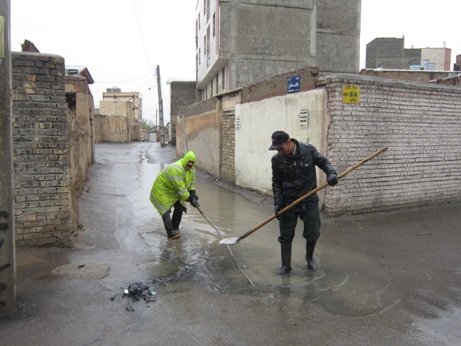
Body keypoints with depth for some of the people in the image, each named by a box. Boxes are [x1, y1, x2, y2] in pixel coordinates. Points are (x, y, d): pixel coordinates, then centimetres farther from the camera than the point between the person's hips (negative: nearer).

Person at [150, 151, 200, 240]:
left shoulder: (191, 169, -4)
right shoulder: (176, 169, -35)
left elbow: (191, 183, 9)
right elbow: (180, 188, -33)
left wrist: (193, 193, -10)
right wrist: (190, 199, -30)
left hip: (174, 191, 9)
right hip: (161, 190, -9)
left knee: (180, 207, 9)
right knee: (166, 210, -15)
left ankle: (175, 228, 23)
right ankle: (171, 233, -14)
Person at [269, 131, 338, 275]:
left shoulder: (308, 150, -13)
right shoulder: (277, 160, -10)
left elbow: (324, 162, 1)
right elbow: (277, 183, -1)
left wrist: (331, 173, -20)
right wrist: (278, 203, -8)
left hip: (309, 200, 0)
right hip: (288, 202, 1)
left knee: (313, 233, 6)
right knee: (286, 236, 4)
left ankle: (309, 257, 35)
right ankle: (286, 265, 22)